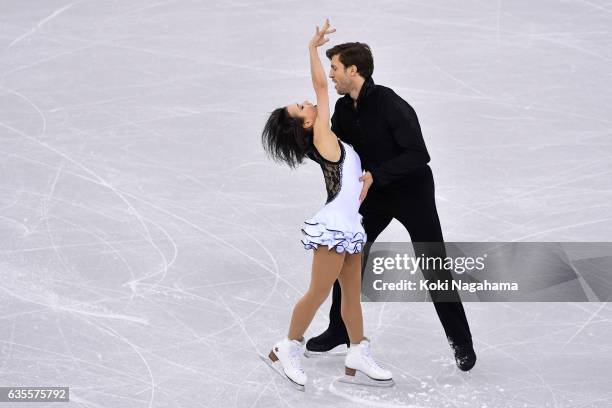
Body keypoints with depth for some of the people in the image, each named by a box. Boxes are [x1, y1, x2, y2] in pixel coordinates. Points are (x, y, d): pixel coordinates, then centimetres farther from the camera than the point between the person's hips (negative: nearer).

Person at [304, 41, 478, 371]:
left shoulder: (390, 104, -27)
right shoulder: (344, 109, -4)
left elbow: (418, 155, -30)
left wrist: (374, 175, -35)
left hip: (412, 191, -7)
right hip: (374, 192, 7)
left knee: (434, 269, -4)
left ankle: (461, 343, 9)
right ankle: (340, 333, 18)